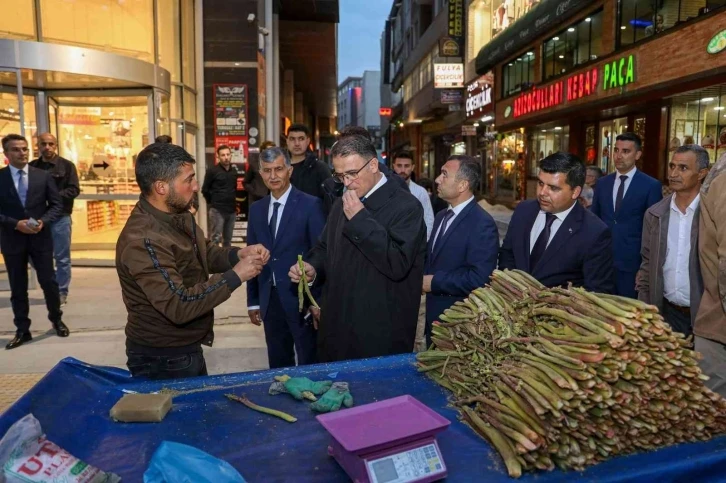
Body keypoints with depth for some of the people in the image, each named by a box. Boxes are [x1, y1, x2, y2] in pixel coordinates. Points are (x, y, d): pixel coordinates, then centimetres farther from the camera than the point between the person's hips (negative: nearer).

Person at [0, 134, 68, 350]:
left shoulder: (43, 176, 2)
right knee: (18, 287, 9)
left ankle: (56, 319, 28)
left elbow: (57, 205, 1)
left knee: (49, 282, 7)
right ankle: (22, 330, 20)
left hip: (40, 238, 0)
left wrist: (43, 221, -14)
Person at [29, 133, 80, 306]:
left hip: (60, 217, -3)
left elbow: (74, 190, -5)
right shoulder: (31, 166, 6)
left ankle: (61, 292, 14)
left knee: (62, 258, 4)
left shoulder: (66, 165, 0)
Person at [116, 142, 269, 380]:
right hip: (162, 360, -9)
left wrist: (238, 254, -7)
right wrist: (235, 276, -26)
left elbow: (205, 253, 13)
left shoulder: (178, 215, 0)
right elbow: (178, 306, -32)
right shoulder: (142, 240, -30)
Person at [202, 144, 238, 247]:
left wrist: (233, 201, 12)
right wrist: (213, 202, 4)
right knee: (215, 238, -6)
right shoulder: (212, 171, -6)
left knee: (228, 239, 13)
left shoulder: (234, 171, 9)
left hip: (232, 210, 5)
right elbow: (205, 190, -1)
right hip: (217, 210, -5)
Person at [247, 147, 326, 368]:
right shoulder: (256, 209, 8)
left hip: (301, 299, -5)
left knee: (309, 364, 8)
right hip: (270, 300, 5)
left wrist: (318, 301, -12)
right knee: (277, 364, 17)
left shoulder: (310, 205, -9)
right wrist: (253, 301, 10)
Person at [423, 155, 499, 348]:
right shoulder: (442, 216, 8)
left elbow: (479, 279, -26)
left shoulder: (482, 224, -19)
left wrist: (434, 282, -19)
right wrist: (424, 277, -1)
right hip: (434, 316, 8)